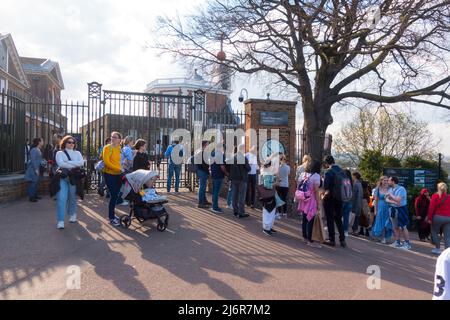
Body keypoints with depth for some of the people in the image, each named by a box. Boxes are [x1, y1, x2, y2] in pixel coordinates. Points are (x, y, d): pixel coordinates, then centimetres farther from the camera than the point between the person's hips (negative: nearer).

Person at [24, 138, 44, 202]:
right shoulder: (34, 150, -16)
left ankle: (35, 195, 23)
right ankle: (31, 197, 0)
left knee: (36, 182, 14)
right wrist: (36, 169, -20)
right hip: (33, 169, -10)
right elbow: (33, 160, -20)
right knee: (33, 183, -6)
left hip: (37, 168, 10)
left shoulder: (39, 150, 12)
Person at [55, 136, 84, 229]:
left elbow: (81, 163, -6)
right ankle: (60, 221, -11)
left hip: (74, 178, 2)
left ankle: (72, 215, 32)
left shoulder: (77, 153, 14)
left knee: (72, 197, 11)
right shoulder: (60, 153, 7)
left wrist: (68, 162, -13)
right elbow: (60, 164, -12)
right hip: (62, 177, -2)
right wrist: (75, 165, -12)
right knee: (61, 199, -12)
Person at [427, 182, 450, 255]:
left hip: (438, 217, -3)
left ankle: (438, 249, 16)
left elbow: (431, 208, -9)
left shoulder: (435, 196, -5)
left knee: (434, 232, 15)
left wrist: (429, 218, -5)